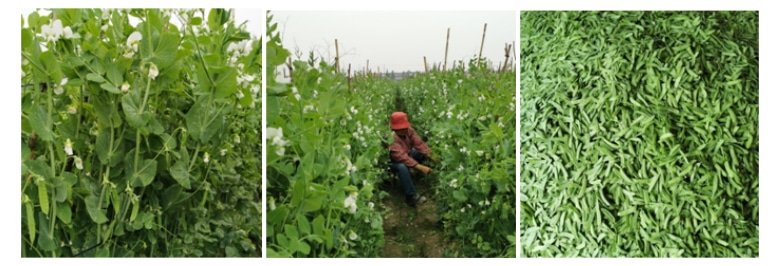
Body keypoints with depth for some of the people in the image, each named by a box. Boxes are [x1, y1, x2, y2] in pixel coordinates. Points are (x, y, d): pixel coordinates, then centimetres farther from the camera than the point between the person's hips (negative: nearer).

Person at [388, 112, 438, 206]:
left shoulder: (409, 130, -14)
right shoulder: (391, 138, -34)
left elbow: (419, 144, -18)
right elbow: (402, 157, -41)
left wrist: (431, 155, -32)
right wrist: (420, 167, -46)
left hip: (408, 154, 7)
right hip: (394, 162, -7)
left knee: (423, 152, -7)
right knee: (402, 167, -38)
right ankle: (411, 196, -28)